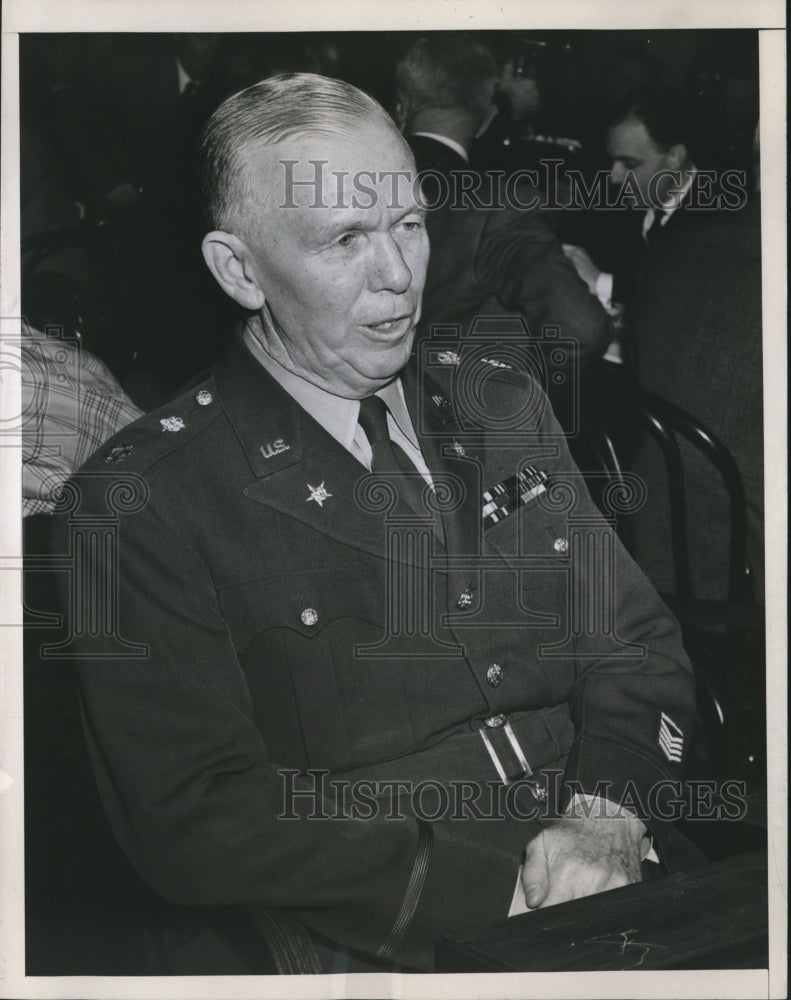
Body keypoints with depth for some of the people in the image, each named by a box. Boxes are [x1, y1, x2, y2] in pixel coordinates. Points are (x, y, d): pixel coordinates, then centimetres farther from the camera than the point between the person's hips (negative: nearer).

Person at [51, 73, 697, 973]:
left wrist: (608, 816, -9)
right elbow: (192, 820, -13)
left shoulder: (507, 412, 12)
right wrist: (490, 890, -19)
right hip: (396, 956, -4)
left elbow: (640, 646, 12)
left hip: (635, 894, 5)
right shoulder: (137, 504, -6)